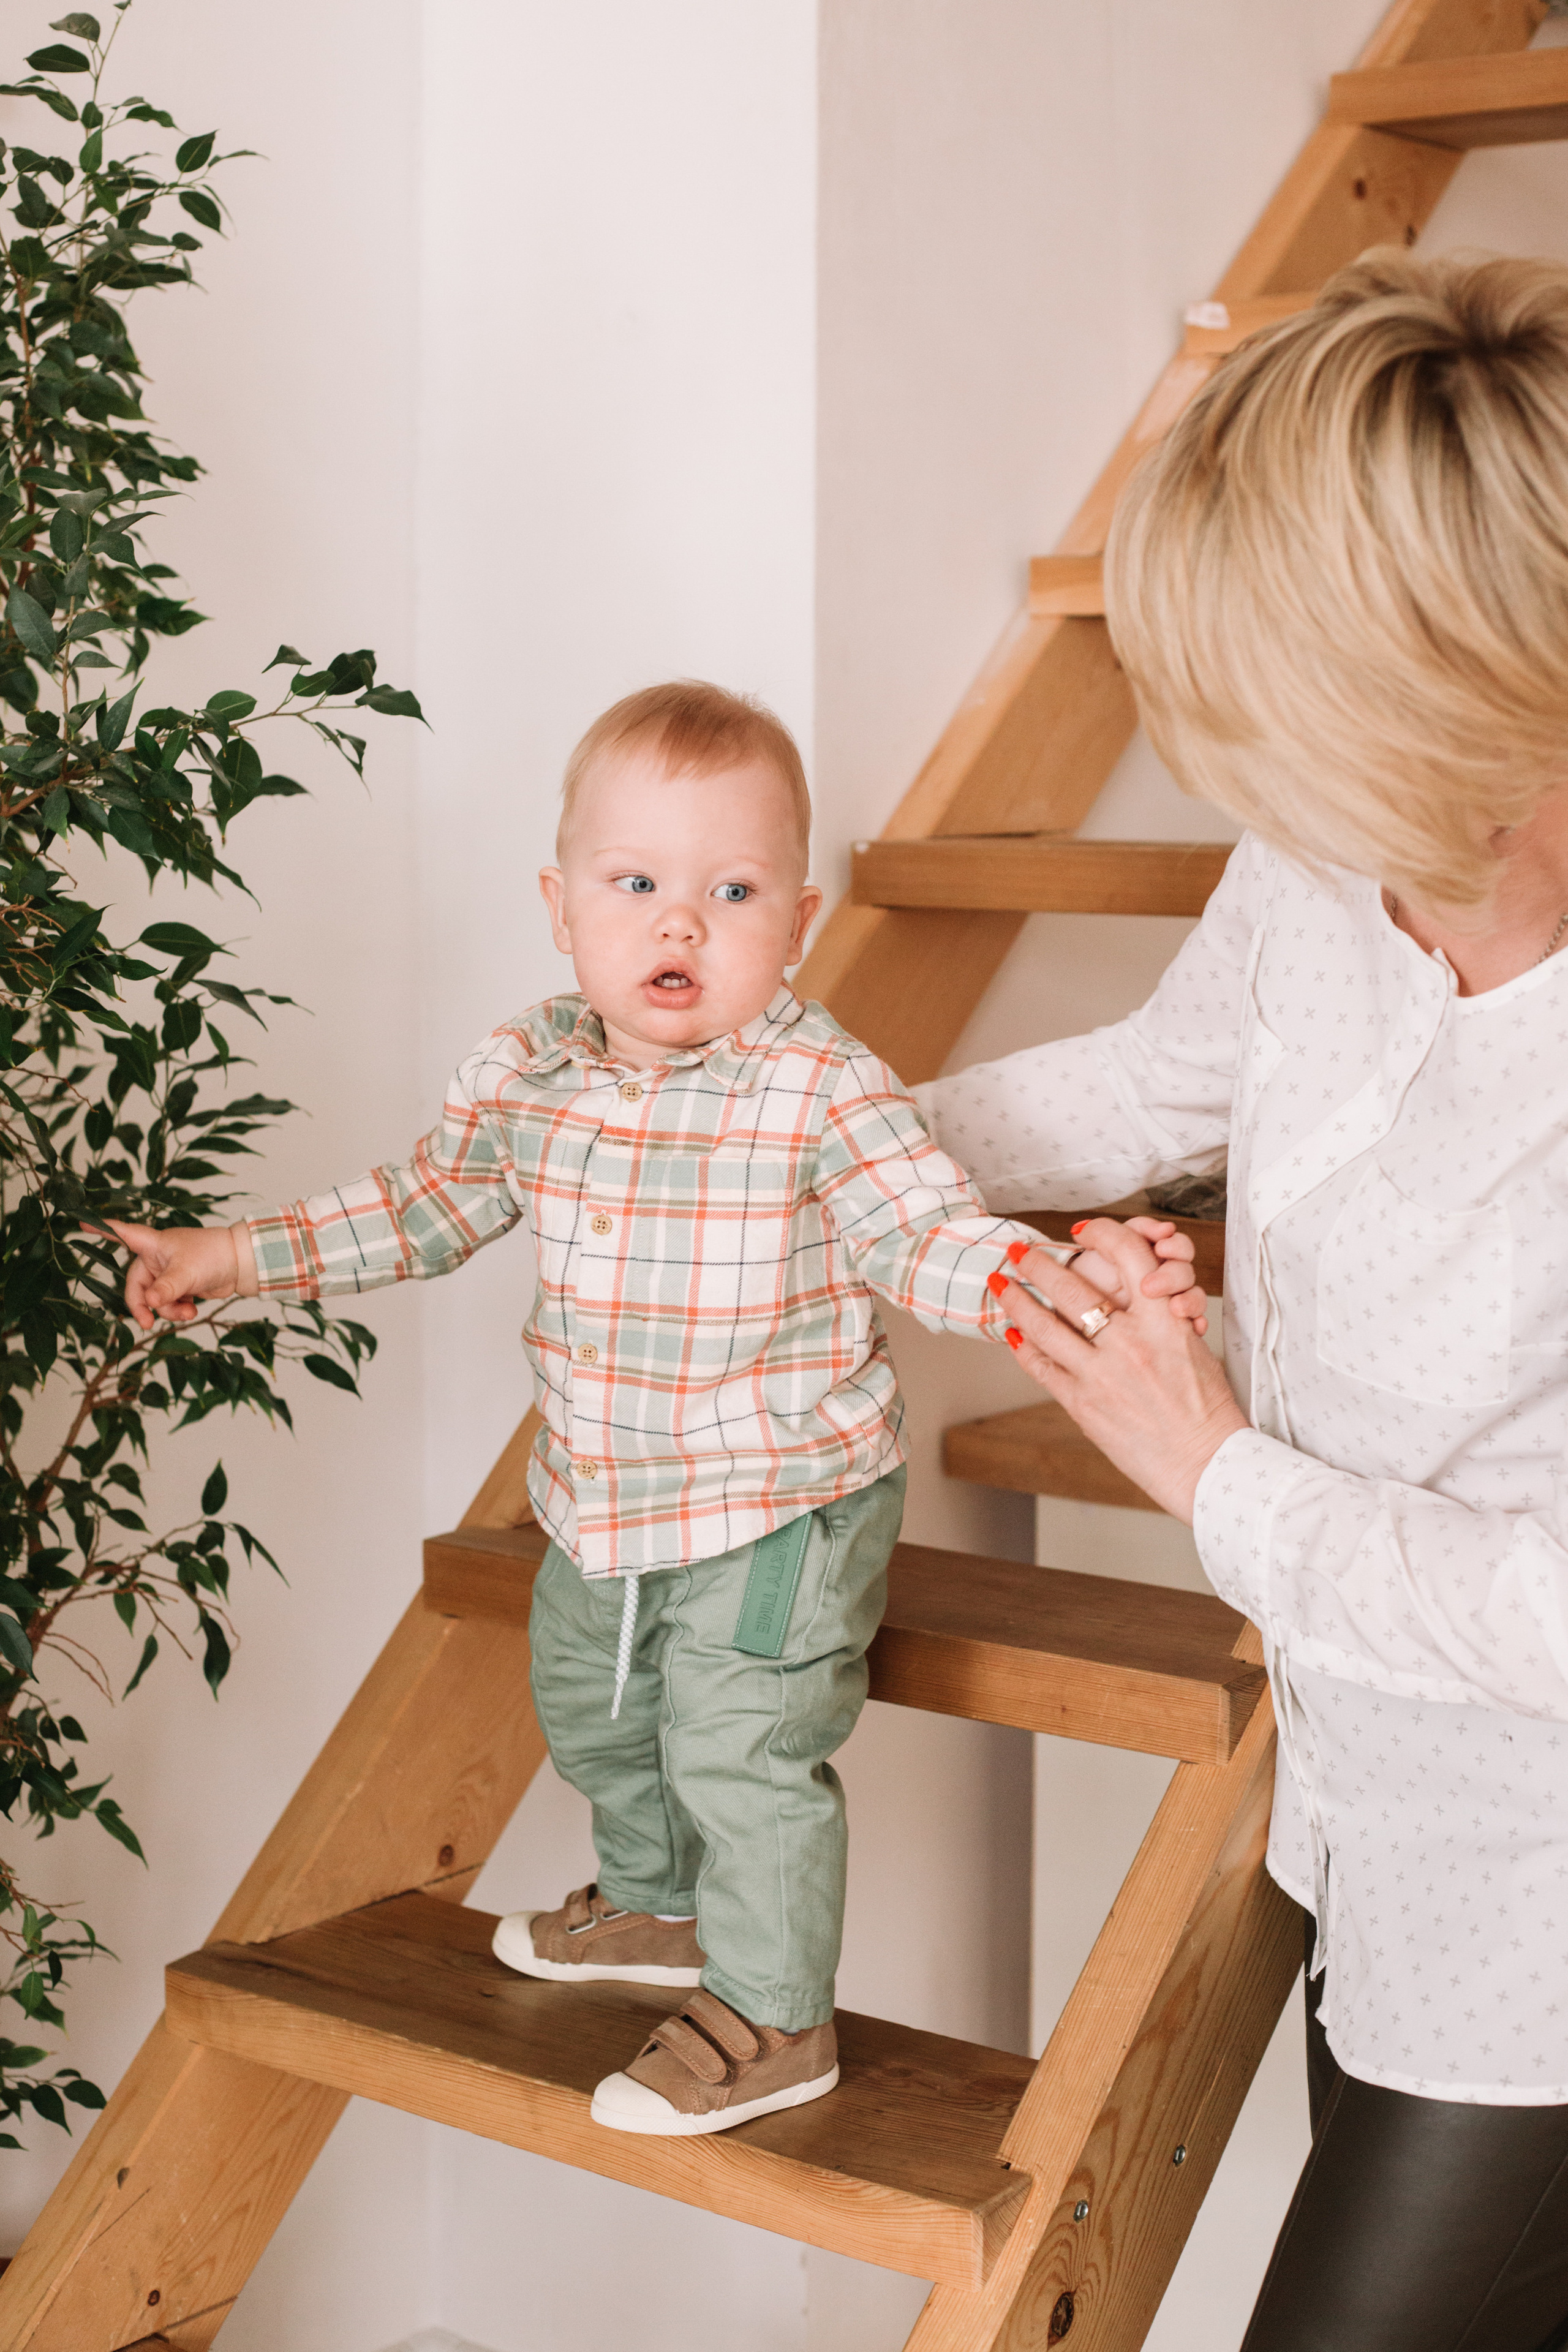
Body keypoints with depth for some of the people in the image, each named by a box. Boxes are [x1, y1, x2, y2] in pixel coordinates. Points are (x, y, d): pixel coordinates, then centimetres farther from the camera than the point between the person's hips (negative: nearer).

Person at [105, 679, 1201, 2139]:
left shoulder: (822, 1092, -23)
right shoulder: (523, 1071, -6)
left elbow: (930, 1236, -24)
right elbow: (429, 1205, 8)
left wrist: (1063, 1286, -43)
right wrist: (240, 1257, 6)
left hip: (779, 1501, -7)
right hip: (601, 1496, 7)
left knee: (739, 1753, -1)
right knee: (590, 1710, 26)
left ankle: (769, 2020, 23)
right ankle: (658, 1907, 54)